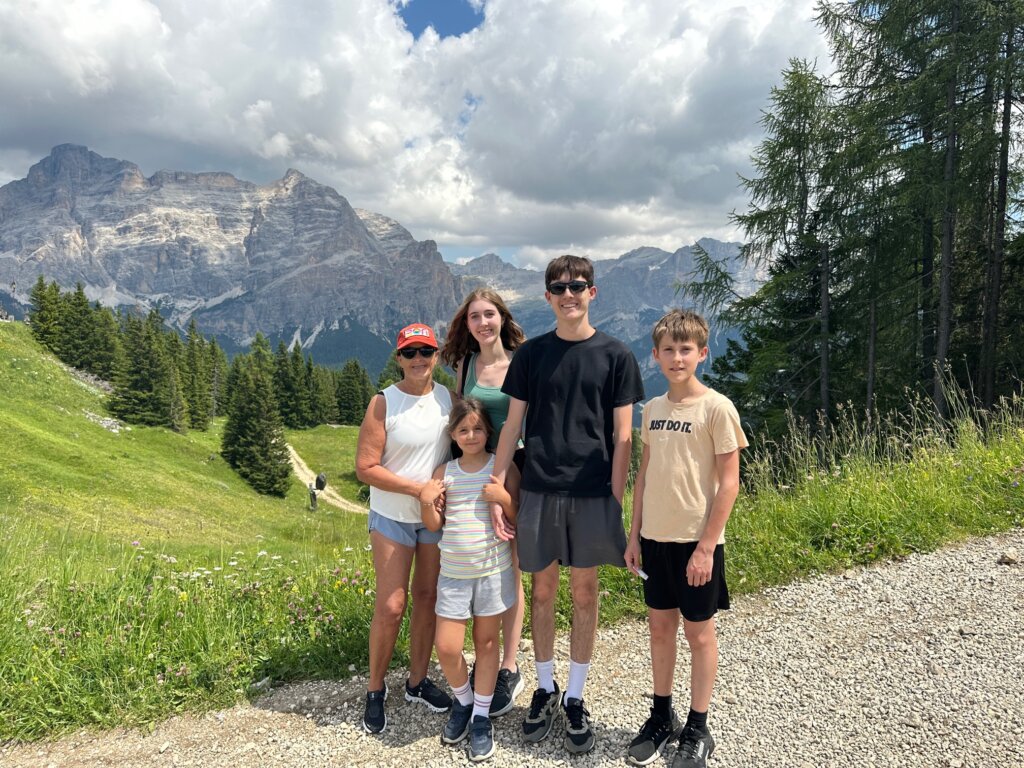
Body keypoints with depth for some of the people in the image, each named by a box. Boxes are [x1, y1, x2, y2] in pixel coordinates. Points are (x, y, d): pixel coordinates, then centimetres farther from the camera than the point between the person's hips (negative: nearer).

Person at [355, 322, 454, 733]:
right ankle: (375, 689, 20)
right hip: (393, 517, -4)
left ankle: (418, 681, 30)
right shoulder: (383, 403, -12)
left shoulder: (448, 397, 0)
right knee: (390, 607, -1)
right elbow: (365, 468, -15)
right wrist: (418, 488, -20)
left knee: (428, 600, 13)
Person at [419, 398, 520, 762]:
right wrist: (426, 503, -13)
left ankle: (482, 717, 28)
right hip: (453, 572, 2)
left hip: (493, 569, -2)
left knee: (486, 642, 11)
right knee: (446, 647, 3)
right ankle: (463, 702, 32)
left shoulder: (503, 467, -4)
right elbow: (434, 525, 6)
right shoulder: (444, 471, 2)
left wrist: (504, 499, -20)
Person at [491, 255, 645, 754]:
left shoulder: (615, 356, 0)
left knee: (584, 595, 9)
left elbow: (622, 436, 0)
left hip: (592, 494, -1)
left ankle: (575, 699, 25)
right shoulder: (531, 354, 4)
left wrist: (615, 499, -6)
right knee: (543, 591, 11)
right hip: (538, 491, 1)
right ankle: (545, 689, 30)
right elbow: (511, 426, 4)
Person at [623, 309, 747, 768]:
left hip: (697, 541, -5)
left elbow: (729, 482, -12)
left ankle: (697, 730, 25)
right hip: (656, 539, 5)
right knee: (660, 627, 15)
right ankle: (661, 717, 32)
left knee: (699, 632, 9)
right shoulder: (652, 409, 5)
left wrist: (706, 546, -14)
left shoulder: (716, 408, -12)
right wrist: (634, 536, 8)